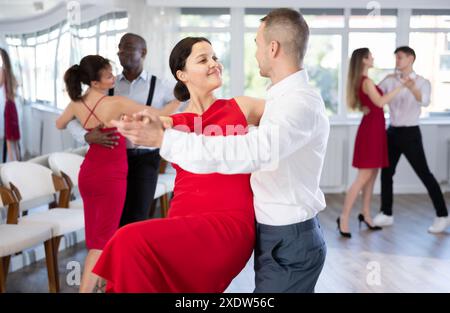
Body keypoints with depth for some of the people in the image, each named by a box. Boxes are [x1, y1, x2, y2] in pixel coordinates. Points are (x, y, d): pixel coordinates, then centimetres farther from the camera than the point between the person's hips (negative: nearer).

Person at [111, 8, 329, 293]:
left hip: (289, 243, -9)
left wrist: (163, 139, -35)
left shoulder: (301, 103, -23)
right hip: (279, 235, 9)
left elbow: (249, 152, -37)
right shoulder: (290, 97, 10)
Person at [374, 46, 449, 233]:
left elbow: (425, 102, -29)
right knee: (386, 173, 9)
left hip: (410, 133, -5)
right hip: (393, 132, 5)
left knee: (424, 174, -3)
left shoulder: (422, 82, -8)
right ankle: (386, 214, 21)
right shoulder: (390, 80, 5)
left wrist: (413, 88, -50)